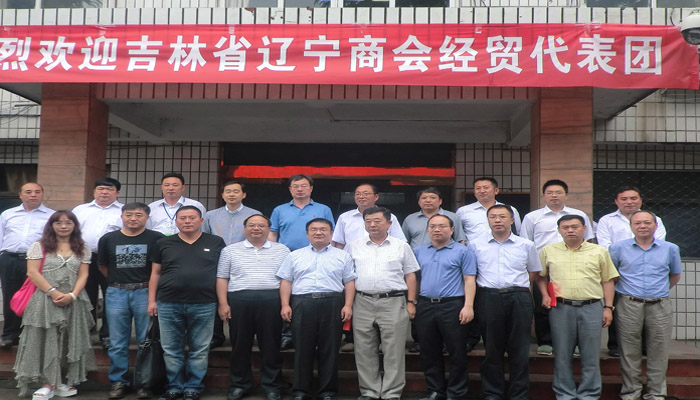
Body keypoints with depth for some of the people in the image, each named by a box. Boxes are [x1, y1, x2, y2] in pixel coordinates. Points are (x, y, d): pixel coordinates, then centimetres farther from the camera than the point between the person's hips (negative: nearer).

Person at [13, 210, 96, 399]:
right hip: (45, 300, -3)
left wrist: (72, 295, -12)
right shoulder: (39, 246, 3)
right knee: (47, 341, -5)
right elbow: (33, 273, -6)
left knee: (69, 342, 4)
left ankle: (62, 382, 14)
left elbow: (83, 275, 5)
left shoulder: (82, 248, 10)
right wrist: (53, 292, -15)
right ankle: (48, 383, -1)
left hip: (73, 301, 3)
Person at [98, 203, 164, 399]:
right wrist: (120, 281, 11)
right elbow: (102, 266, 16)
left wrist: (150, 285, 0)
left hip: (145, 293, -2)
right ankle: (118, 382, 20)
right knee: (117, 343, 9)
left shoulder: (156, 238, -4)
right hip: (116, 294, 2)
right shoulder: (108, 239, 6)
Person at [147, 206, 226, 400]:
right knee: (171, 350, 9)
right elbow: (155, 273, 11)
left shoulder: (216, 243, 4)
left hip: (204, 305, -1)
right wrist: (152, 300, 4)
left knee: (199, 350, 6)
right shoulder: (163, 244, 7)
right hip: (168, 304, 1)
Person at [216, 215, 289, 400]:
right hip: (239, 300, 1)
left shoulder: (282, 250, 11)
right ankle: (240, 384, 19)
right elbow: (222, 278, 7)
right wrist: (223, 303, -2)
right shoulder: (230, 250, 11)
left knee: (271, 345, 3)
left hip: (271, 301, 0)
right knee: (240, 344, 7)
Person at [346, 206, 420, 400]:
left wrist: (411, 302, 0)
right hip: (362, 303, 2)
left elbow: (410, 276, 8)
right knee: (364, 351, 6)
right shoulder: (354, 247, 12)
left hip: (393, 302, -2)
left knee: (394, 351, -2)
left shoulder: (402, 246, 8)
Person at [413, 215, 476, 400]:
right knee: (429, 352, 10)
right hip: (425, 306, 4)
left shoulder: (463, 251, 0)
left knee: (457, 352, 1)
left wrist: (468, 306, -14)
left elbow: (469, 280, -5)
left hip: (452, 306, -4)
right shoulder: (418, 251, 13)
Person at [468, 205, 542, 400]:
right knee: (492, 349, 6)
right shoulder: (475, 244, 8)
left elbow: (534, 273, 16)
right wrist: (487, 288, 5)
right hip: (488, 298, 0)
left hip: (519, 298, 0)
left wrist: (518, 287, 7)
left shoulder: (526, 245, 9)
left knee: (519, 350, 3)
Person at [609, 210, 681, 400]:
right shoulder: (618, 248, 2)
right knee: (630, 352, 3)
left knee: (658, 352, 5)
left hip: (660, 307, 1)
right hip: (629, 306, -1)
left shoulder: (670, 249, 7)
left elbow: (675, 275, 22)